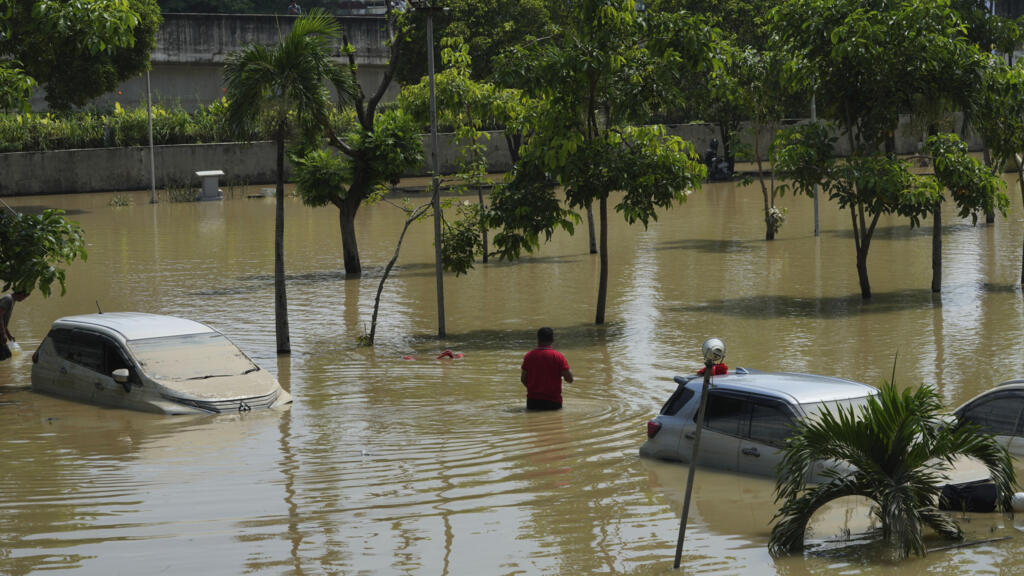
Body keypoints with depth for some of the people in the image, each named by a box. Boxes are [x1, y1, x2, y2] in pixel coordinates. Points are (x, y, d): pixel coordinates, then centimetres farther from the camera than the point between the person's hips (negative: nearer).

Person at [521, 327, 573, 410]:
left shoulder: (529, 355, 0)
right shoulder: (558, 356, -8)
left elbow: (523, 379, 6)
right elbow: (569, 379, -7)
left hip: (532, 402, 2)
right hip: (553, 402, -2)